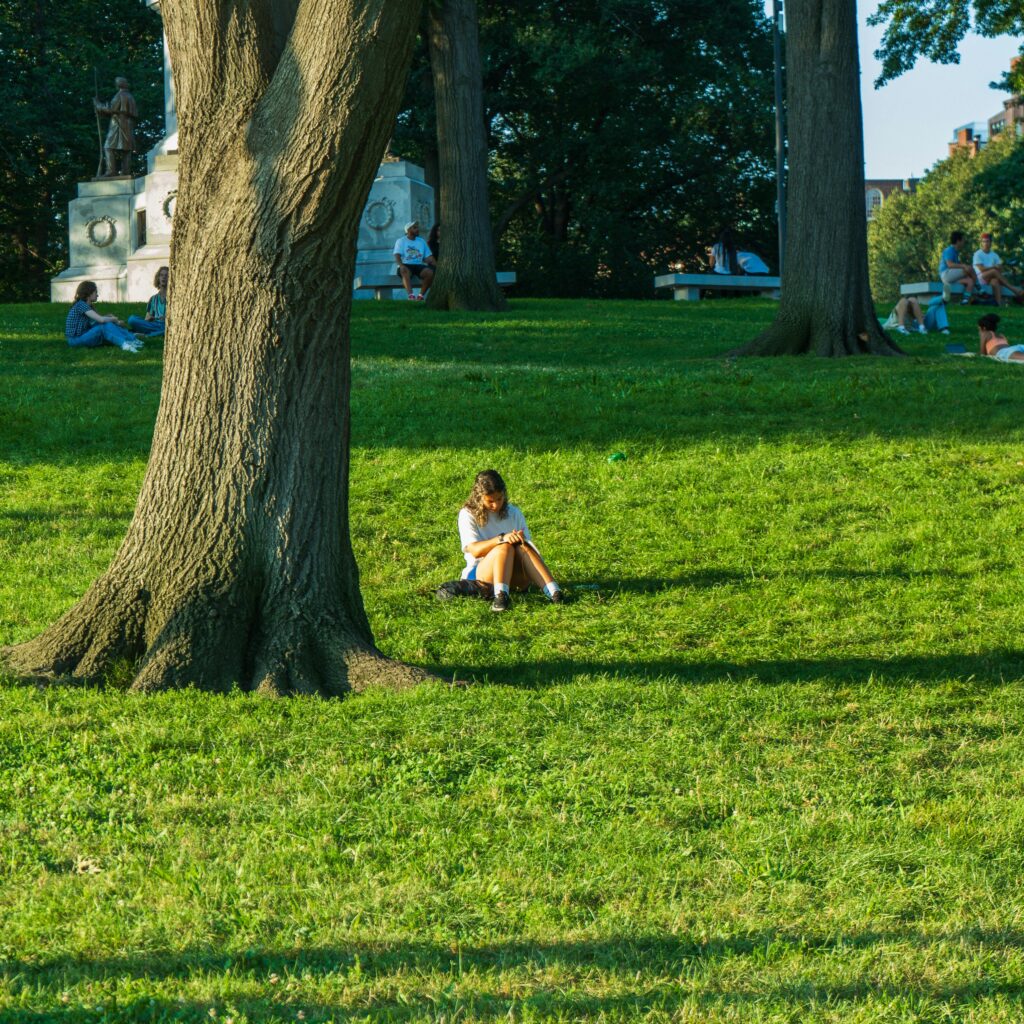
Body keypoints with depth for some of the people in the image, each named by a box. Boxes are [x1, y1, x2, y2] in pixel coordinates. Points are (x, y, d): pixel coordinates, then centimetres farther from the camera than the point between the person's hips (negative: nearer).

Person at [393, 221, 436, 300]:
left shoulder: (421, 241, 20)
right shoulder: (401, 241, 7)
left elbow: (429, 257, 14)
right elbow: (397, 256, -8)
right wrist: (401, 265, -29)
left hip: (418, 266, 3)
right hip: (406, 266, -3)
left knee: (430, 272, -28)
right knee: (405, 271, -38)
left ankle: (421, 295, -19)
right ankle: (411, 295, -51)